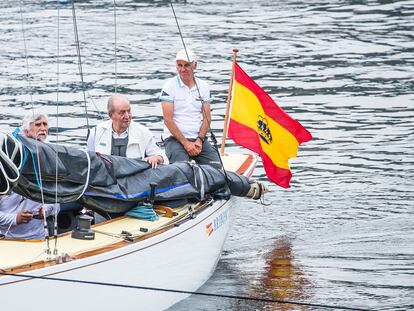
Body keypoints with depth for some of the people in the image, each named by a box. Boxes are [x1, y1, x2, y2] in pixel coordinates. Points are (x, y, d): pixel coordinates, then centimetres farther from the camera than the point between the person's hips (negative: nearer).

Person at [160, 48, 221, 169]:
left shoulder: (203, 86, 10)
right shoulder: (169, 86, -3)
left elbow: (207, 117, 7)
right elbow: (168, 119, -8)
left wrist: (199, 140, -9)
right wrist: (185, 143, -13)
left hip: (198, 138, 4)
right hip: (174, 138, -4)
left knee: (216, 167, -18)